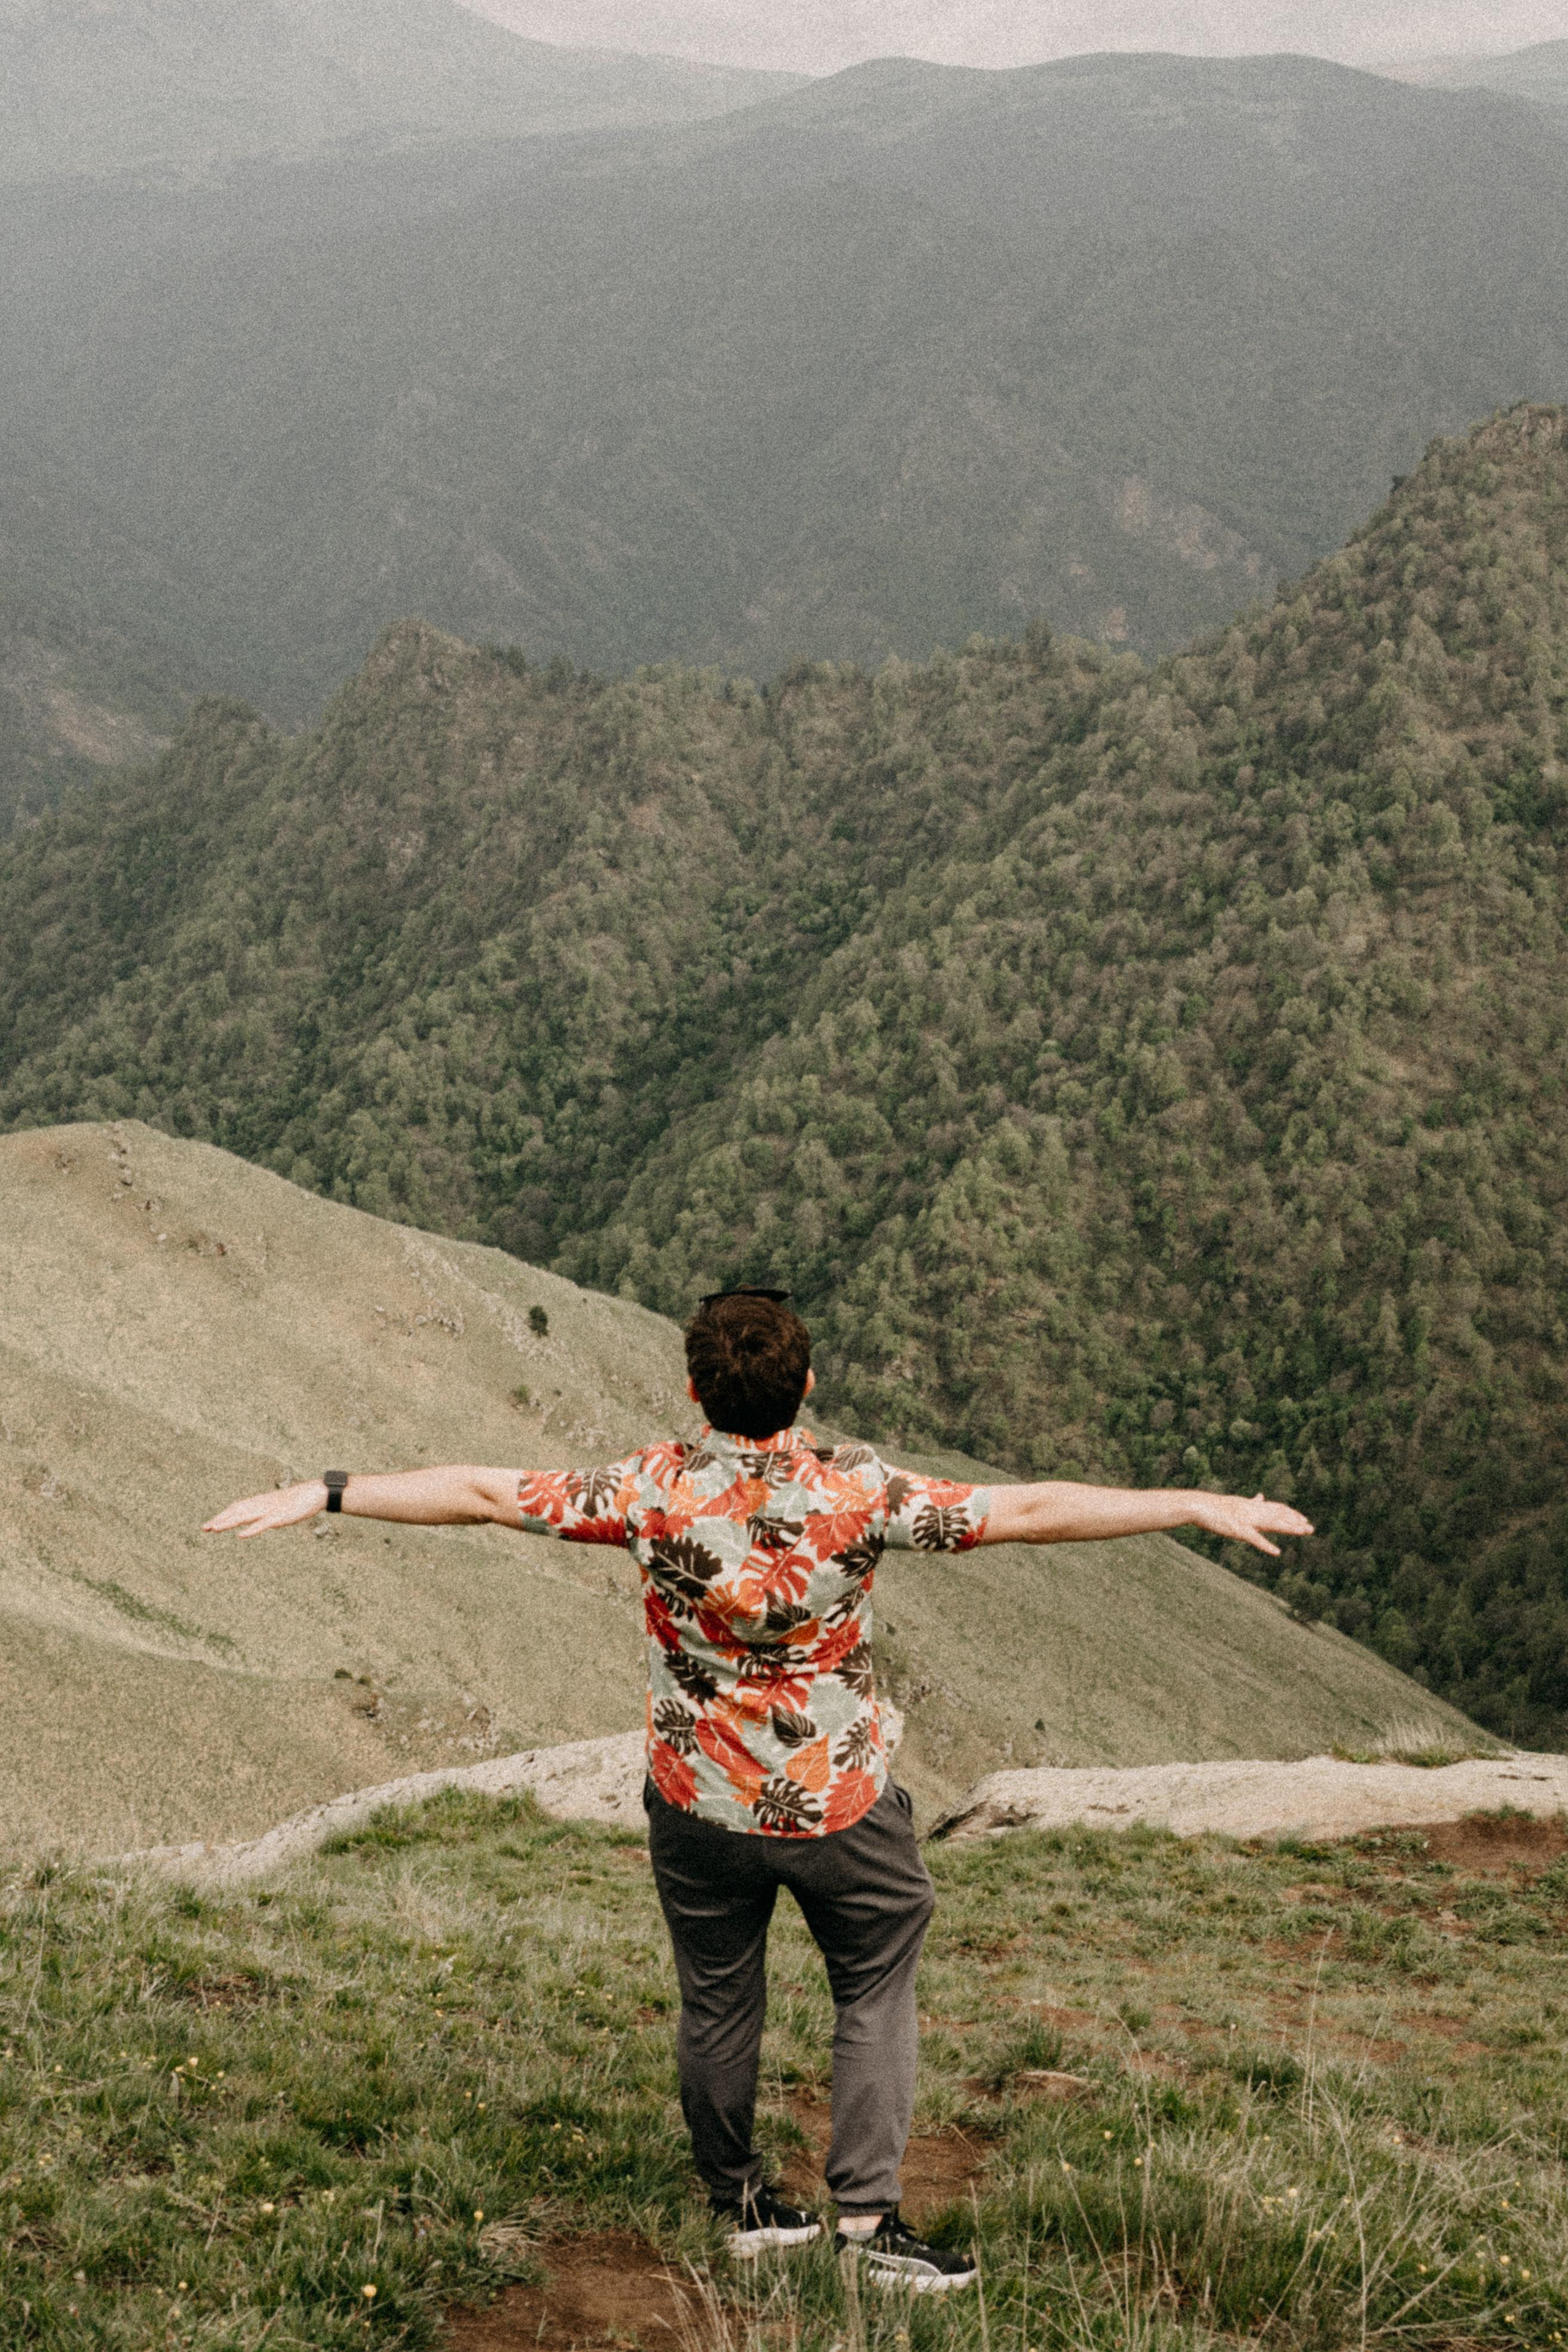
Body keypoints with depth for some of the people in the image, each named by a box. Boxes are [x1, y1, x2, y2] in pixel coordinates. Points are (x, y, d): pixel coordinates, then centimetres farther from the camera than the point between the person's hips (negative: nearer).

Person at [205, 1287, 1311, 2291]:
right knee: (877, 1991, 17)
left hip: (701, 1802, 2)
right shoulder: (856, 1491, -19)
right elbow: (1031, 1511, -18)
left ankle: (743, 2205, 34)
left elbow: (483, 1492, -11)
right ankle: (870, 2213, 12)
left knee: (718, 2004, 19)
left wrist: (324, 1493, -3)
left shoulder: (657, 1489, -15)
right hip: (840, 1804, -2)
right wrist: (1199, 1507, -11)